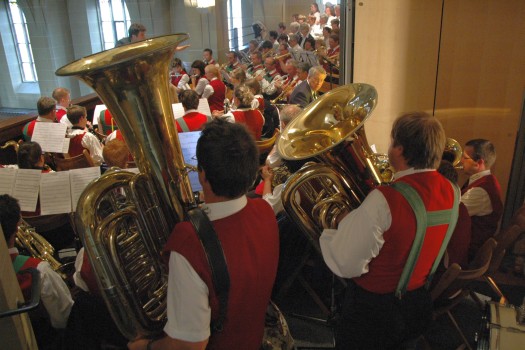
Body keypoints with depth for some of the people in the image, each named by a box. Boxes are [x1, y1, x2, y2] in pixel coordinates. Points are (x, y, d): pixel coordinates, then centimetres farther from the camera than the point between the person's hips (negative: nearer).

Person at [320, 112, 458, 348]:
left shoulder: (385, 199, -32)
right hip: (419, 302, 7)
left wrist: (344, 223, -14)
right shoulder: (450, 191, -8)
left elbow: (347, 266, -30)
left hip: (374, 308, -7)